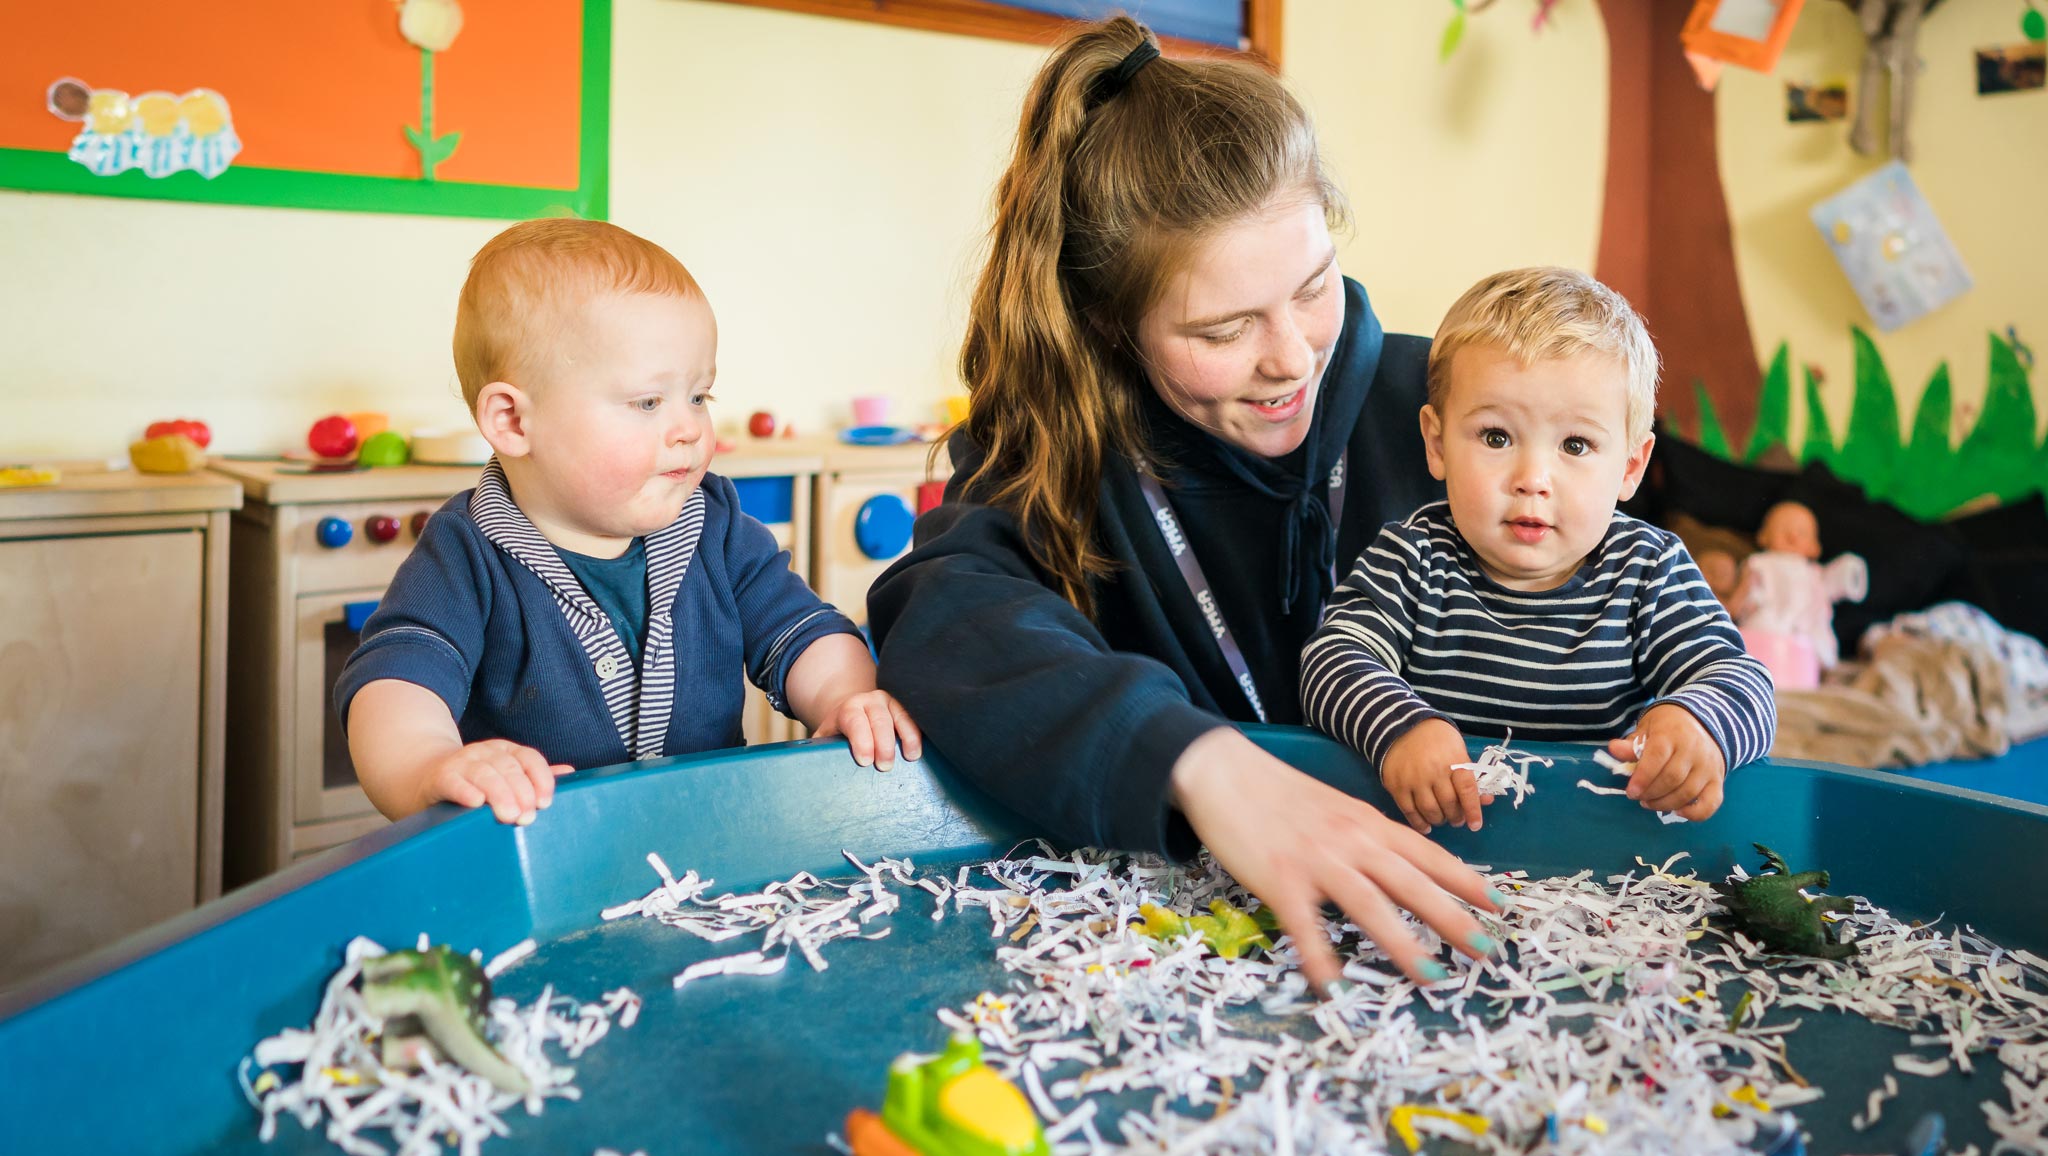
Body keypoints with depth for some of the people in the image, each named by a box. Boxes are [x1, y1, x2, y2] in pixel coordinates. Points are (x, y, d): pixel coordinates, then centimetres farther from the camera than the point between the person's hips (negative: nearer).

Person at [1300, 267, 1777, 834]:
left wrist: (1698, 722, -32)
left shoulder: (1648, 571, -1)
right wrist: (1398, 725, -34)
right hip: (1433, 829, -1)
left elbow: (1742, 680, -7)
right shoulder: (1410, 560, -3)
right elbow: (1334, 657, -13)